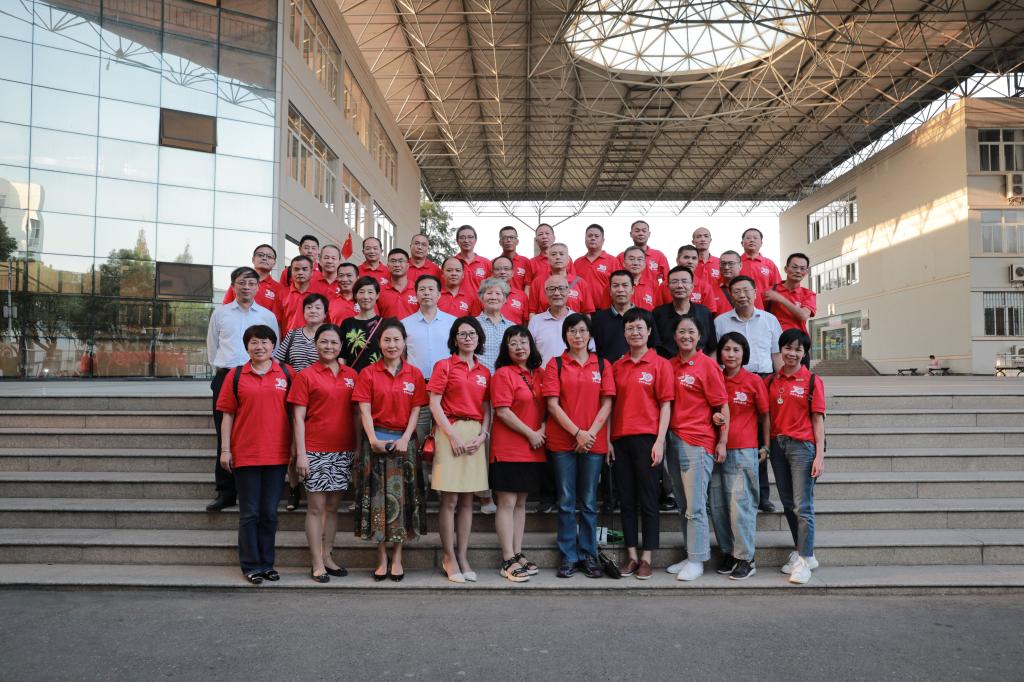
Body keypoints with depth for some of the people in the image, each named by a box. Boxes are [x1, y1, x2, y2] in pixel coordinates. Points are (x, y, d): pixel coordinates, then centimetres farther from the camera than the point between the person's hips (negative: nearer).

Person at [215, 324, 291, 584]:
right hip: (245, 454, -1)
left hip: (277, 454, 1)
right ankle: (251, 566, 17)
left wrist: (295, 448, 4)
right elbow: (228, 414, 3)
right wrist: (225, 450, -1)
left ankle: (267, 564, 22)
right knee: (249, 513, 7)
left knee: (270, 513, 10)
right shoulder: (236, 375, 3)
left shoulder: (286, 374, 3)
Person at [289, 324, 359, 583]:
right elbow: (298, 418, -4)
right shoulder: (305, 375, -2)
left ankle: (328, 556, 22)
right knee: (316, 506, 1)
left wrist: (358, 447, 7)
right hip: (315, 452, -4)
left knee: (333, 506, 11)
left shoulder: (351, 375, 8)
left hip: (344, 451, 4)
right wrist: (301, 454, -10)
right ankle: (317, 563, 9)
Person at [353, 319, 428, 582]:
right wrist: (373, 439, -14)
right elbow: (365, 410, -2)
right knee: (377, 497, 1)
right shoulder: (368, 373, 4)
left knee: (402, 497, 2)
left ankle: (397, 557, 12)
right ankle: (381, 558, 11)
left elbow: (416, 410, 1)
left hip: (404, 440, 1)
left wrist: (405, 439, -11)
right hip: (376, 440, 0)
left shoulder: (414, 374, 6)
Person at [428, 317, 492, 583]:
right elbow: (434, 403, -5)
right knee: (450, 500, -2)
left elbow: (486, 409, 14)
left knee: (467, 500, 7)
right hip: (450, 432, -4)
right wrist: (452, 435, -12)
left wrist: (483, 435, -3)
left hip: (475, 436, 4)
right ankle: (449, 558, 8)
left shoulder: (484, 372, 13)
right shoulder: (444, 366, 0)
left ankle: (463, 557, 15)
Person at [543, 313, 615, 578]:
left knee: (589, 503, 7)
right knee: (566, 502, 4)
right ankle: (568, 556, 13)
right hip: (562, 442, -1)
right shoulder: (555, 365, 4)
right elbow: (553, 405, -4)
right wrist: (577, 432, -12)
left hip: (594, 442, 1)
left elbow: (607, 404, 3)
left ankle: (589, 555, 17)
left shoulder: (602, 365, 9)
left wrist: (591, 433, -9)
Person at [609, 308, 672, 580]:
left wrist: (660, 441, -10)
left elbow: (665, 405, -3)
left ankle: (646, 559, 10)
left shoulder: (660, 364, 0)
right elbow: (611, 404, 11)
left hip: (647, 438, -4)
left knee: (648, 500, 1)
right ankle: (632, 556, 17)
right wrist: (608, 440, 5)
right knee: (626, 501, 8)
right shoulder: (617, 366, 11)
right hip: (620, 439, 4)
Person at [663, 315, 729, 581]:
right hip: (673, 439, 6)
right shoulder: (670, 365, 10)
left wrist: (722, 442, -8)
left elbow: (723, 406, -6)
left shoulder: (707, 364, -5)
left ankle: (697, 560, 6)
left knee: (695, 506, -3)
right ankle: (691, 555, 23)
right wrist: (664, 437, 3)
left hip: (698, 441, -6)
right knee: (682, 504, 12)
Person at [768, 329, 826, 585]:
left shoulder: (812, 381, -3)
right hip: (777, 445, 5)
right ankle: (803, 552, 26)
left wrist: (820, 456, -9)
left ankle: (804, 560, 1)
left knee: (802, 506, -6)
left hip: (802, 446, -5)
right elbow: (768, 415, 11)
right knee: (788, 504, 13)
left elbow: (818, 420, -4)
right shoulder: (772, 381, 8)